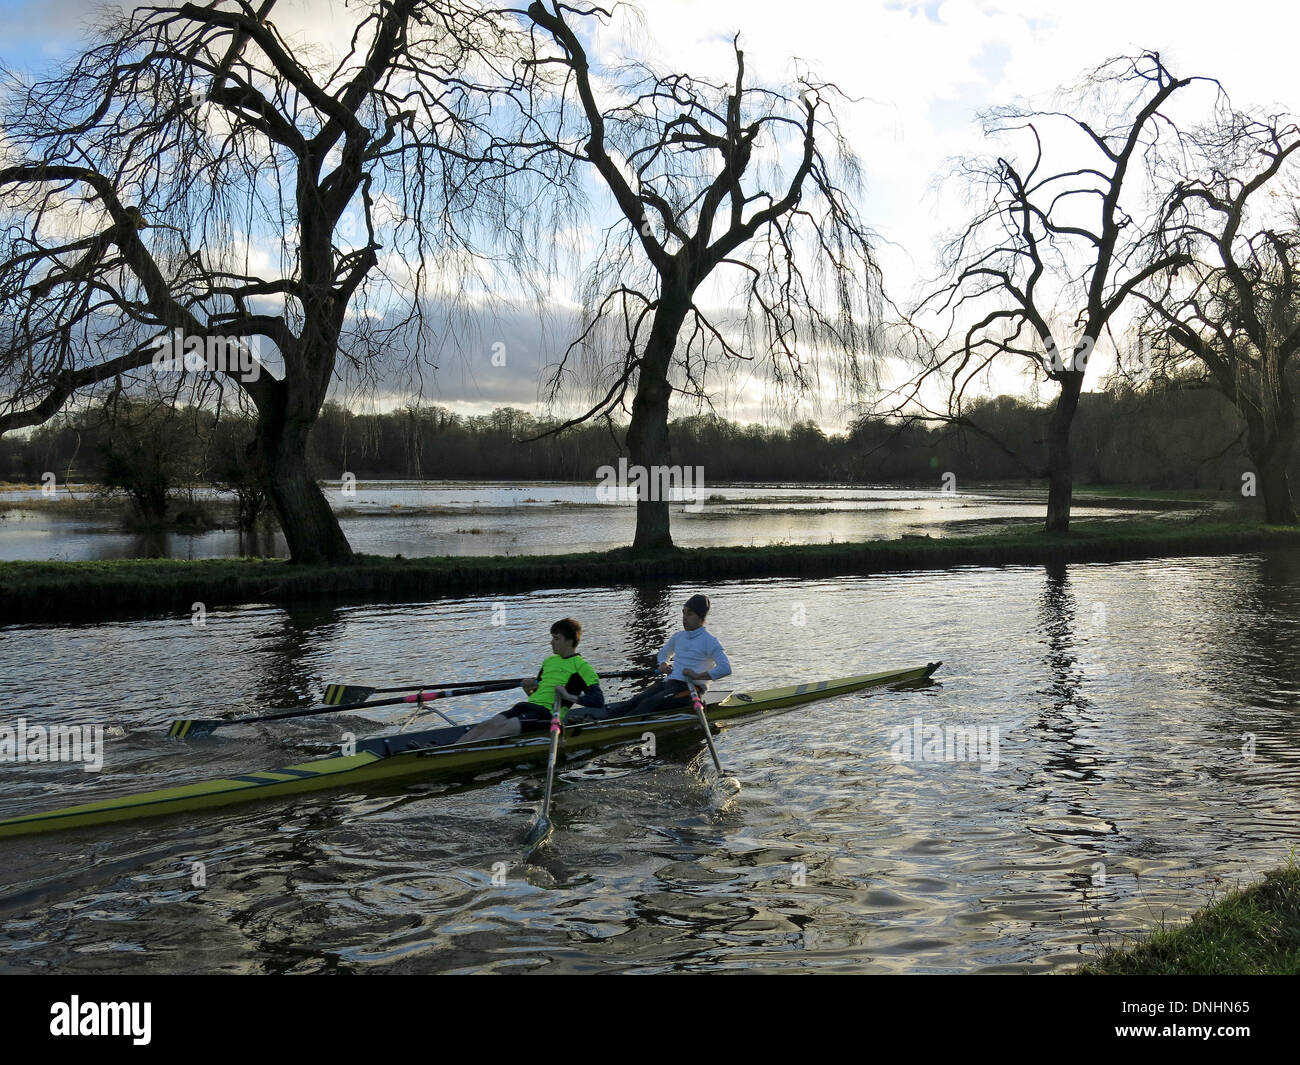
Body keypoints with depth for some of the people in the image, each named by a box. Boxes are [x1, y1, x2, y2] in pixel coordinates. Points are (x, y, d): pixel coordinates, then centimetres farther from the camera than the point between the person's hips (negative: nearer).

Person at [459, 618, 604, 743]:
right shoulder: (549, 661, 23)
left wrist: (569, 697, -20)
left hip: (549, 713, -8)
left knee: (500, 728, -26)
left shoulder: (581, 667, -1)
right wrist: (529, 690, 6)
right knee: (486, 724, -15)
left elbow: (599, 701, -11)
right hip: (530, 706, 8)